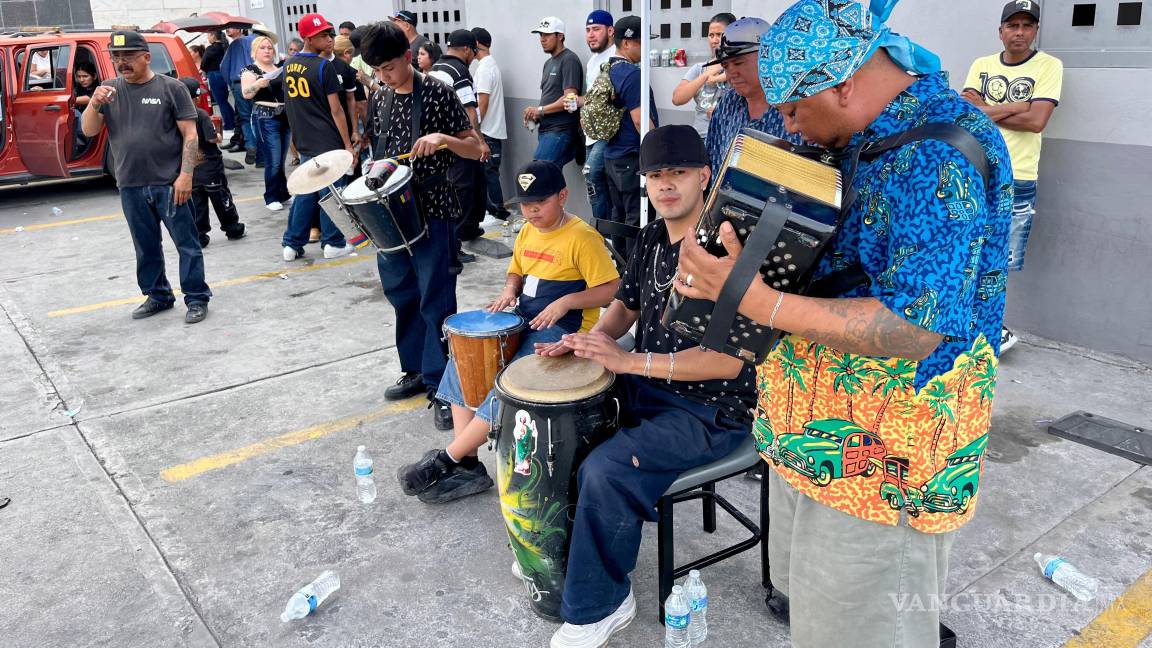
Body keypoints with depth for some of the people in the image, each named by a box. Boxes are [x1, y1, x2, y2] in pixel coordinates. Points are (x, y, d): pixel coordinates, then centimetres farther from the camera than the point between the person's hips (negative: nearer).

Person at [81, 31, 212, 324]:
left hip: (169, 184, -4)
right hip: (131, 187, 4)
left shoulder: (170, 87, -2)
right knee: (146, 247, 15)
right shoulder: (109, 90, 9)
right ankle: (157, 295, 28)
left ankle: (197, 299, 9)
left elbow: (189, 133, -5)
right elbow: (88, 130, 5)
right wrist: (94, 104, -15)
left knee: (187, 244, 0)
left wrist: (185, 175, -13)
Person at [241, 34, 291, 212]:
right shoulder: (250, 71, -3)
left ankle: (284, 193, 19)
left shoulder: (281, 68, 15)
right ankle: (271, 198, 1)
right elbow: (246, 93, -16)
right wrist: (258, 84, -33)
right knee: (273, 161, -8)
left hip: (285, 117, 6)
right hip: (265, 119, -6)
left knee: (281, 160, 10)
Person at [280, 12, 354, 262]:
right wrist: (348, 145, -10)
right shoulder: (324, 66, -13)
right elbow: (336, 110, -13)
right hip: (328, 143, -7)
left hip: (303, 143, 7)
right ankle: (333, 244, 13)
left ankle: (292, 244, 16)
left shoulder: (288, 65, 9)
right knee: (330, 195, 4)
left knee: (304, 194, 14)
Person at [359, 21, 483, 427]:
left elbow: (476, 150, -7)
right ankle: (417, 369, 31)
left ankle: (442, 387, 5)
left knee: (435, 301, -3)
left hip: (432, 211, -6)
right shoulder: (380, 100, 9)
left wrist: (443, 138, -24)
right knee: (402, 295, 15)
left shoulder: (437, 93, -9)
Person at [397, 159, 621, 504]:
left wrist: (566, 301, -25)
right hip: (523, 323, 8)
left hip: (562, 333, -8)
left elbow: (611, 289, -14)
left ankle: (446, 460, -8)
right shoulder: (528, 232, 9)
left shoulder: (582, 237, -14)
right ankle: (468, 466, -1)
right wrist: (509, 290, 1)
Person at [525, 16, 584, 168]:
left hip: (560, 131, -9)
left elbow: (569, 98, -17)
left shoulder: (569, 60, -8)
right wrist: (534, 116, 4)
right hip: (546, 129, 9)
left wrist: (540, 110, -13)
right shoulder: (549, 63, 22)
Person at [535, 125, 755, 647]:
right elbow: (626, 304, 18)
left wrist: (628, 361, -29)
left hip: (712, 409, -9)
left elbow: (729, 360, -27)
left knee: (605, 470, -26)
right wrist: (592, 340, -5)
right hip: (647, 387, 9)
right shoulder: (652, 237, 4)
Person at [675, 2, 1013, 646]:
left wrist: (755, 299, -33)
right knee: (810, 593, 26)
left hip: (880, 454, -9)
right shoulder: (867, 135, 6)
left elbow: (915, 330, -30)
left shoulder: (938, 159, -24)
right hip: (819, 422, 9)